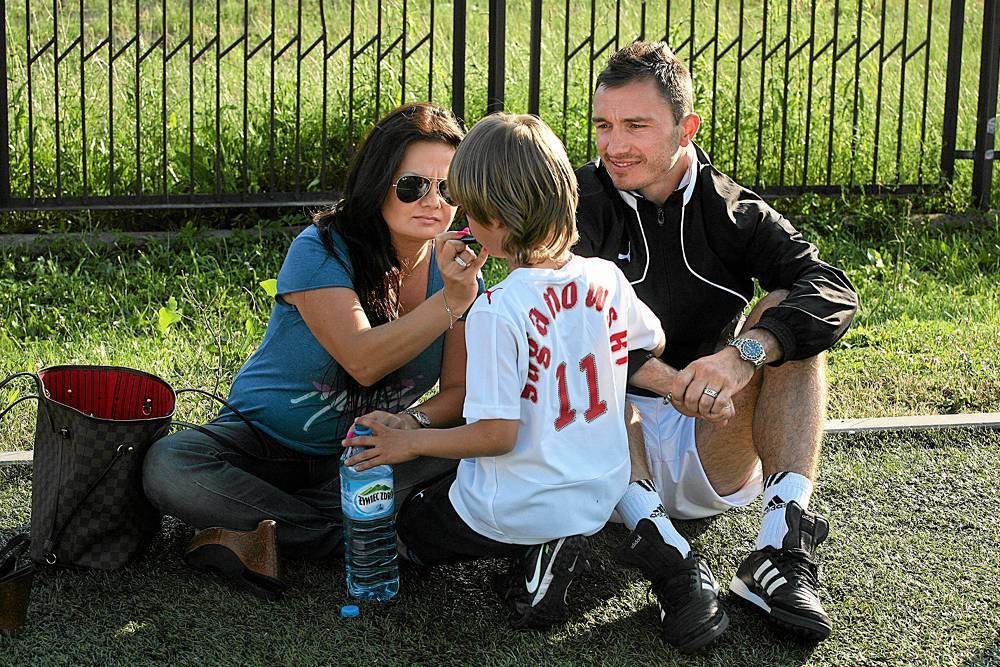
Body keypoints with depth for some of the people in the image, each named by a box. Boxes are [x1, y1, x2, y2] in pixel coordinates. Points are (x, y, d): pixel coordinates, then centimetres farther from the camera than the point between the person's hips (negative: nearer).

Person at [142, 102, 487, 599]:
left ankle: (258, 528, -23)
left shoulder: (456, 269, -6)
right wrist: (450, 301, -38)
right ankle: (358, 535, -23)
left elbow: (462, 390, -7)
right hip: (264, 441, -2)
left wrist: (413, 421, -28)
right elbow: (363, 361, -30)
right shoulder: (321, 249, -18)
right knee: (166, 468, -31)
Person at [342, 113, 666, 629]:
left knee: (401, 529, 23)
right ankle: (557, 544, 5)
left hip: (517, 510, -6)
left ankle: (534, 553, 0)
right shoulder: (607, 278, -6)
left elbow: (498, 434, -23)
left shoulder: (497, 311, -25)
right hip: (600, 497, 6)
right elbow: (655, 343, 15)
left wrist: (409, 443, -9)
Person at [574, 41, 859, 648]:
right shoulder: (584, 204, -2)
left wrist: (743, 353, -34)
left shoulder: (734, 213, 2)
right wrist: (670, 380, -36)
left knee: (786, 316, -16)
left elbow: (834, 291, -16)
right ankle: (670, 553, -41)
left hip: (714, 457, 2)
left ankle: (782, 546, -30)